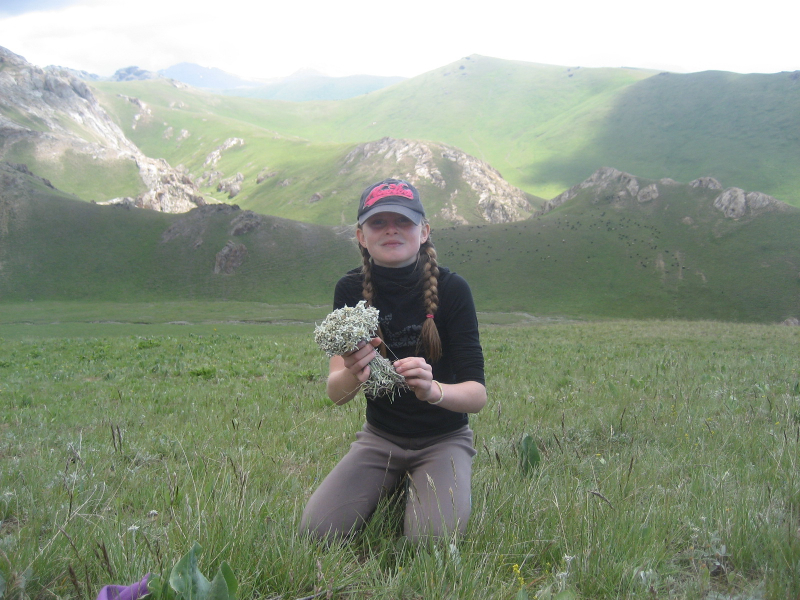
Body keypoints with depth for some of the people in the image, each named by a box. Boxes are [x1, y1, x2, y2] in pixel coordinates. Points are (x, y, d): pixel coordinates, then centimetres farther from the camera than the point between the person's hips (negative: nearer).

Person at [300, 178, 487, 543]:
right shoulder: (351, 290, -10)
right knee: (317, 530, -15)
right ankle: (391, 492, 15)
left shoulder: (451, 289, -17)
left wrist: (433, 389, -42)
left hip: (443, 440, -2)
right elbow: (334, 393, -16)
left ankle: (419, 491, 11)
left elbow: (477, 394, -19)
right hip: (380, 437, 2)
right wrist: (351, 376, -41)